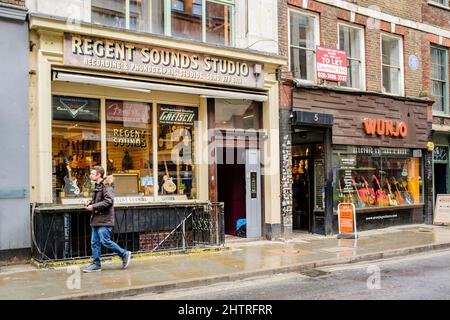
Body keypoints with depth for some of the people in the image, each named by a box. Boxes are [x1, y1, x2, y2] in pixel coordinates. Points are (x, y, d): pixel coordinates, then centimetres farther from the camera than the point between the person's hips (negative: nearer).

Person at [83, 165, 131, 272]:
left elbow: (108, 201, -24)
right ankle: (96, 264, 17)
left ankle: (124, 254, 8)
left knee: (105, 241, -8)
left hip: (104, 219, -9)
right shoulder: (97, 186, 16)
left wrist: (93, 207, -20)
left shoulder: (106, 186, -13)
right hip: (96, 219, 9)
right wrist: (90, 202, 7)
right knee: (94, 242, 9)